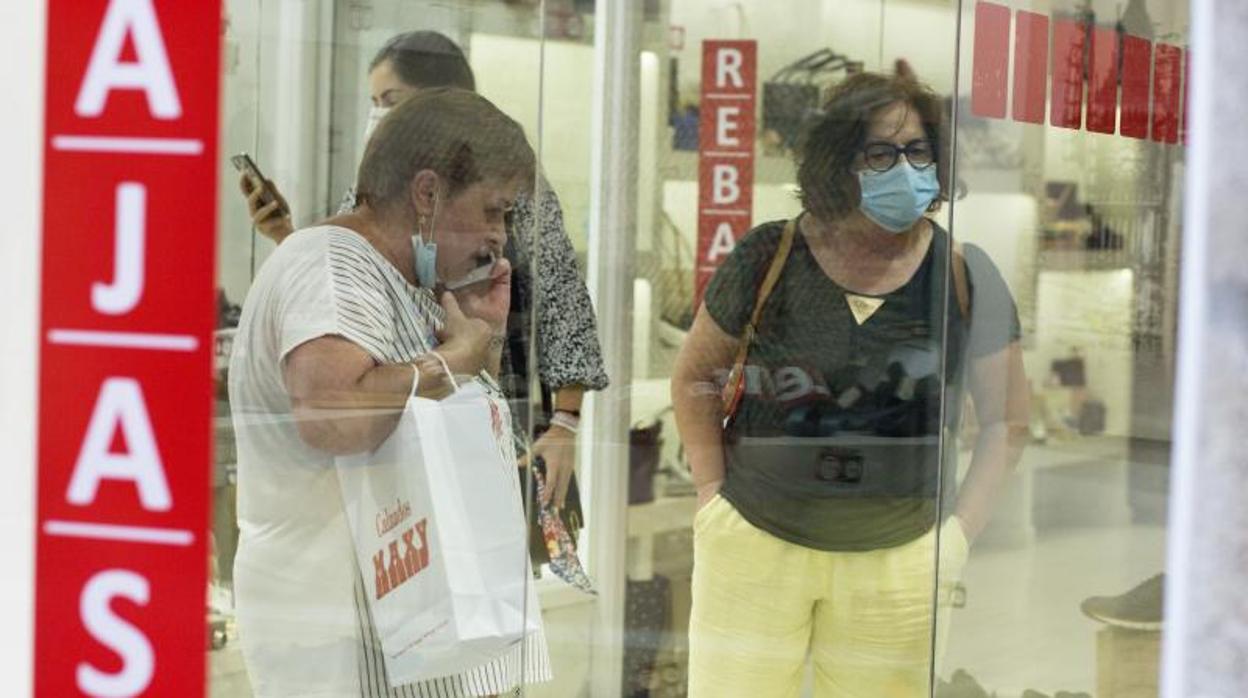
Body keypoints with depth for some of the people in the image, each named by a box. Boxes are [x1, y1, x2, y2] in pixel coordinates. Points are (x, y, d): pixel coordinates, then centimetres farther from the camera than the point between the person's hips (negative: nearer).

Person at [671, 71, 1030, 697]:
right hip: (755, 545, 0)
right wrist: (712, 492, 2)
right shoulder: (768, 258, -4)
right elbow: (695, 376, 9)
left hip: (899, 560, 1)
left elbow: (1005, 417, 6)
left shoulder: (963, 276, -2)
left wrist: (960, 528, -1)